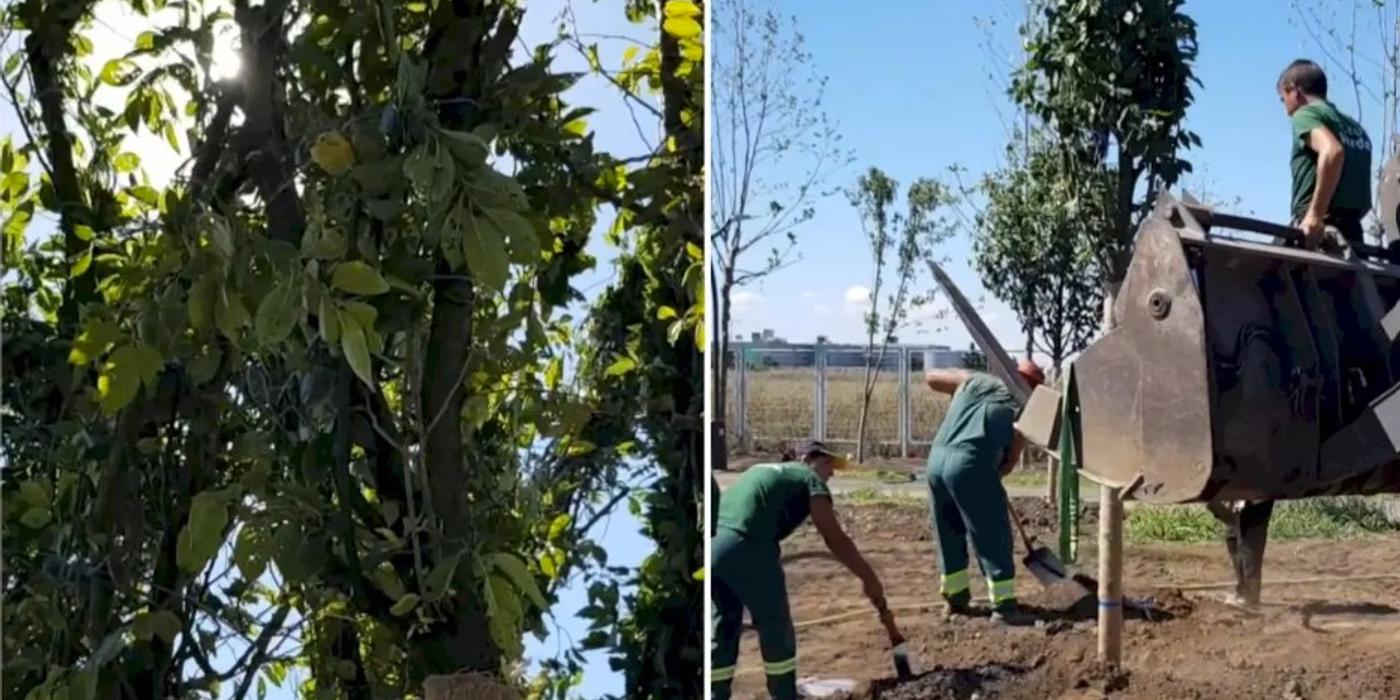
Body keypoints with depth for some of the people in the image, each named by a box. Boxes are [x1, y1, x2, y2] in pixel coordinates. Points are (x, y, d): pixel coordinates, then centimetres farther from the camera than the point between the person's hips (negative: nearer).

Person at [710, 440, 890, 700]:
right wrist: (870, 580, 8)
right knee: (776, 631, 9)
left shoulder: (761, 470, 32)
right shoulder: (809, 479, 11)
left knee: (723, 629, 19)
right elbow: (835, 539, 4)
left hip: (713, 544, 7)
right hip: (747, 549, -7)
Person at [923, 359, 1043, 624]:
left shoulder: (974, 380, 20)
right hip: (971, 464, -5)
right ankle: (1003, 605, 4)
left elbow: (931, 377, 32)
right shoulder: (1022, 408, 10)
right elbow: (1011, 461, 8)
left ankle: (955, 598, 28)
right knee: (993, 537, 5)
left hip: (937, 459, 5)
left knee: (949, 534, 18)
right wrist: (992, 476, 25)